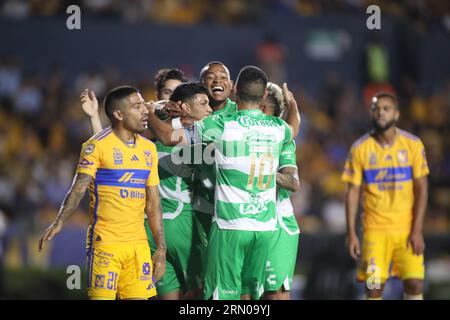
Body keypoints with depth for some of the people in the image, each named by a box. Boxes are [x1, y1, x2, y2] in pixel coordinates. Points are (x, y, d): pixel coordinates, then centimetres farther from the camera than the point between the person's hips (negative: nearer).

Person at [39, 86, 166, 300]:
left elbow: (153, 203, 15)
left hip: (139, 244, 5)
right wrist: (59, 223, -27)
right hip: (105, 242, -5)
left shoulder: (149, 149, 13)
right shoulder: (97, 145, -5)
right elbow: (79, 188, -12)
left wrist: (161, 248, 12)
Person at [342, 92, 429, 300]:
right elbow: (353, 192, 3)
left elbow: (421, 189, 0)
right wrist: (351, 233, -3)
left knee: (414, 283, -7)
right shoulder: (360, 148, 1)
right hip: (375, 228, 0)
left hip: (407, 228, 0)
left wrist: (417, 230, -8)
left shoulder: (413, 145, 0)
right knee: (373, 287, -6)